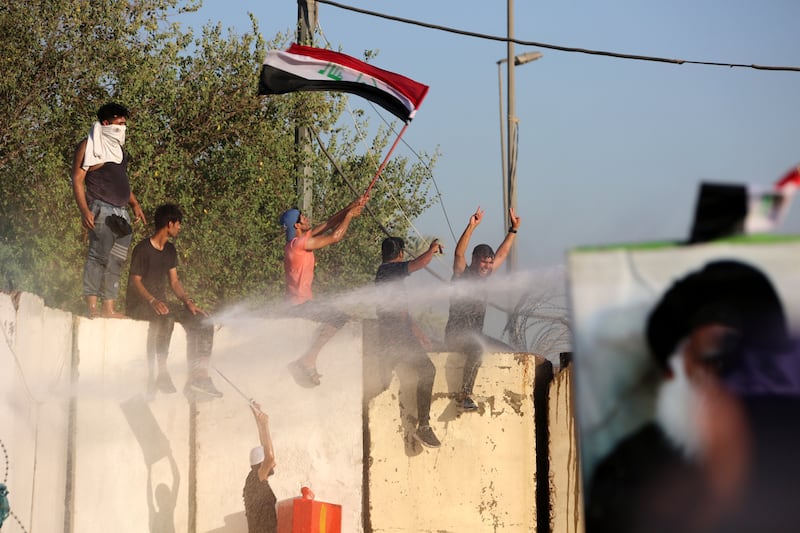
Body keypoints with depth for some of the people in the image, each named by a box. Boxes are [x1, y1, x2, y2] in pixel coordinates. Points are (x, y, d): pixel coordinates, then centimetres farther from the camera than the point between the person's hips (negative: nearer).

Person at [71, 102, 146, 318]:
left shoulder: (119, 150, 22)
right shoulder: (89, 146, -2)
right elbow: (77, 179, -8)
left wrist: (135, 204, 19)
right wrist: (85, 210, -18)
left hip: (121, 212, 8)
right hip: (101, 209, -8)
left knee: (116, 261, 5)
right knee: (98, 255, -14)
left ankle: (108, 308, 6)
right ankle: (91, 306, -16)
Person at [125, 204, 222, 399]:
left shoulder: (170, 250, 15)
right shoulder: (143, 249, -10)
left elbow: (174, 281, 15)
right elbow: (135, 281, -13)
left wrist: (188, 301, -2)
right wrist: (152, 301, -29)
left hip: (159, 303, 8)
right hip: (139, 304, -8)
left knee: (202, 321, -11)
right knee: (166, 317, -39)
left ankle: (198, 376, -19)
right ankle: (161, 372, -39)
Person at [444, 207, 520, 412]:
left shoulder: (483, 276, 14)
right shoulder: (462, 275, -5)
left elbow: (502, 254, 24)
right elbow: (459, 253, -23)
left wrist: (513, 230, 20)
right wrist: (471, 227, -33)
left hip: (476, 335, 9)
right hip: (456, 334, -9)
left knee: (508, 352, 2)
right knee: (477, 348, -37)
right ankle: (465, 395, -38)